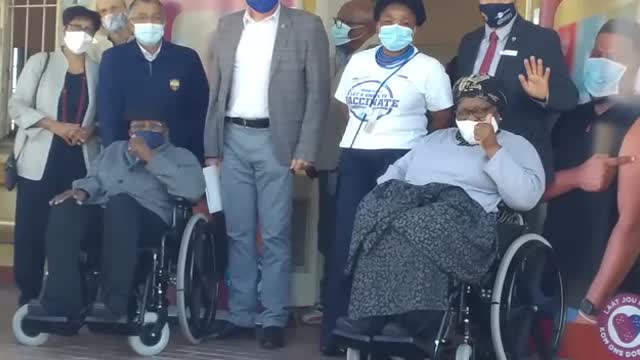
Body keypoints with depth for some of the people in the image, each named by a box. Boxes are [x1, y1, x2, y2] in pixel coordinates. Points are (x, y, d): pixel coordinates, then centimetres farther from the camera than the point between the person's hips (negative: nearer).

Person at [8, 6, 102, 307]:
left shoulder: (98, 71, 8)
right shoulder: (41, 62, 3)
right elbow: (16, 106, -3)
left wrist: (92, 129, -11)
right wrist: (54, 125, -16)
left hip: (80, 161, 1)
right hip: (40, 160, -1)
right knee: (31, 229, 0)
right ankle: (28, 295, 12)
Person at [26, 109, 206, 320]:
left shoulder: (180, 156, 12)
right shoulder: (115, 150, 30)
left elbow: (193, 189, -8)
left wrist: (150, 158, -8)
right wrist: (82, 190, -2)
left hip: (149, 220, -4)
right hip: (101, 214, 5)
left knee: (120, 202, -37)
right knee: (65, 208, -26)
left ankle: (114, 303, -37)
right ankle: (62, 299, -30)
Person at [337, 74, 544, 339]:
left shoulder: (517, 146, 13)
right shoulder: (434, 139, 31)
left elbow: (526, 198, -6)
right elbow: (392, 176, 26)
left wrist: (492, 149, -5)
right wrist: (385, 201, 2)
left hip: (464, 217, -5)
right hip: (411, 207, 5)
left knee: (409, 230, -35)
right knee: (378, 218, -29)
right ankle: (372, 318, -31)